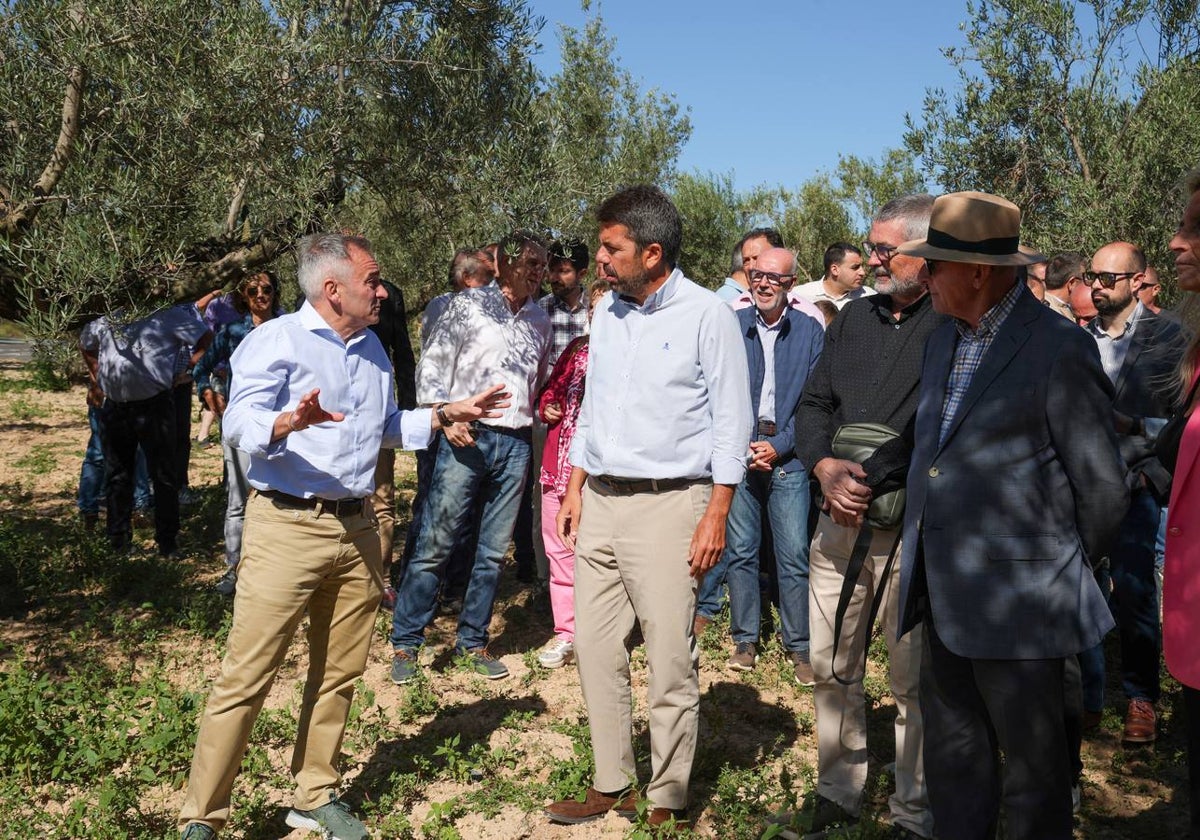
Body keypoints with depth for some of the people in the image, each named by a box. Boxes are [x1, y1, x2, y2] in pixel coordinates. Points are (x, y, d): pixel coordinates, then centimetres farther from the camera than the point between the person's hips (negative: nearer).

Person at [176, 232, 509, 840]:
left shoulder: (372, 349, 16)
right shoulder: (277, 340, -7)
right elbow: (239, 423, -19)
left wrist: (448, 414, 17)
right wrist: (290, 421, -38)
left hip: (356, 530, 7)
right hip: (287, 528, -7)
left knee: (339, 675, 13)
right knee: (246, 676, -4)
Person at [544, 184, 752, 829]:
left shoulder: (706, 315, -7)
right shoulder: (607, 313, 12)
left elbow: (731, 422, -7)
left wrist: (716, 516, -12)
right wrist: (575, 491, 13)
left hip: (668, 504, -6)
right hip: (600, 503, 7)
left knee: (670, 661, -2)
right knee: (595, 648, 8)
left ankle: (668, 800, 13)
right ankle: (612, 784, 22)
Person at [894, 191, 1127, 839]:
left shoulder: (1059, 349, -13)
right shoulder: (943, 341, 11)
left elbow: (1102, 487, -8)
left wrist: (1069, 566, 2)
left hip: (1016, 601, -7)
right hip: (944, 596, 7)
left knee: (1033, 758, 10)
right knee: (952, 757, 18)